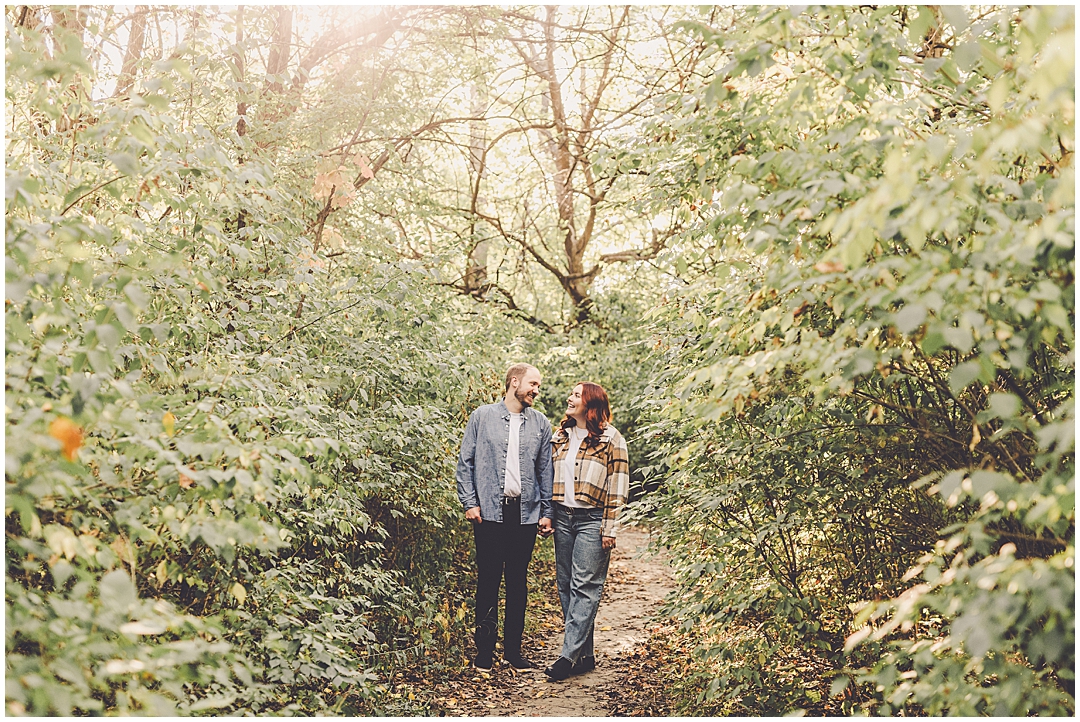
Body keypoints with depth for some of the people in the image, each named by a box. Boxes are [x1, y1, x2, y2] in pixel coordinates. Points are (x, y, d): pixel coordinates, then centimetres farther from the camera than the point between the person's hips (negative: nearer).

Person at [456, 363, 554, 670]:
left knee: (518, 582, 9)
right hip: (490, 512, -2)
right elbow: (465, 462, 3)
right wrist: (470, 503, -5)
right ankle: (485, 649, 14)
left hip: (526, 513, 2)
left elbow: (545, 471, 11)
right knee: (488, 580, 2)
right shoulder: (483, 417, 2)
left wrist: (546, 512, 7)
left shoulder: (541, 424, 9)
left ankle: (513, 649, 18)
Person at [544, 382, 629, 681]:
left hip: (592, 519, -6)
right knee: (565, 585, 6)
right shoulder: (560, 437, 15)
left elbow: (617, 488, -6)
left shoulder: (610, 439, -3)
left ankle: (569, 655, -7)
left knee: (584, 587, -7)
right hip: (562, 518, 6)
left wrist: (609, 529, -11)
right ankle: (585, 655, 13)